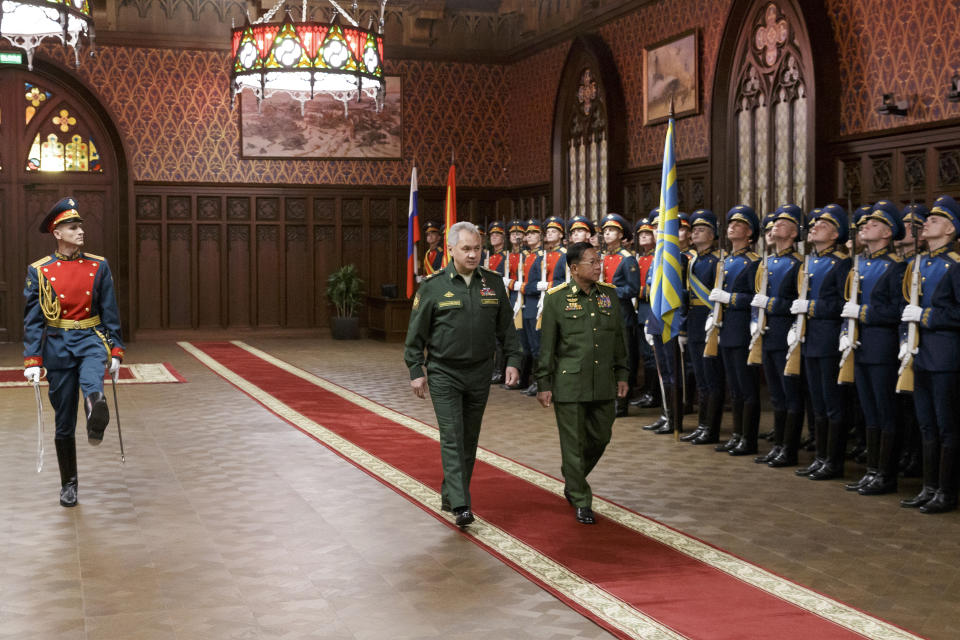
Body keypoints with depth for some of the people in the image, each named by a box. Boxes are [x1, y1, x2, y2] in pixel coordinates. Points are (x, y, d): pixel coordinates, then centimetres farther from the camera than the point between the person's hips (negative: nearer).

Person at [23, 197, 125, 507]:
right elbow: (32, 319, -1)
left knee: (92, 386, -37)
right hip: (58, 348, 0)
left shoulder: (98, 266, 2)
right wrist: (32, 360, -7)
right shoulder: (40, 271, -2)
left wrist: (115, 351, 1)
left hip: (91, 341, 0)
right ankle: (68, 484, 20)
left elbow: (110, 312, 5)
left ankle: (96, 426, -62)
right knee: (64, 423, 7)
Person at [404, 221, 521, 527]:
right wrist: (416, 371, -4)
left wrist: (512, 360, 2)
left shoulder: (493, 284, 4)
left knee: (470, 439, 10)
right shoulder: (433, 287, -5)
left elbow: (506, 327, 11)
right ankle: (461, 505, -12)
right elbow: (416, 333, -1)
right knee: (452, 438, -9)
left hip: (480, 374, 4)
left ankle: (450, 495, 25)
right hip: (444, 373, -3)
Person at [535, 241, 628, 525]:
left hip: (604, 384, 4)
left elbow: (619, 338, 14)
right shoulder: (556, 298, -5)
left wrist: (621, 374, 13)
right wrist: (543, 384, -3)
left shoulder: (609, 293, 7)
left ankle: (572, 482, 35)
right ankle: (581, 502, 14)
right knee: (574, 444, 1)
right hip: (569, 384, -4)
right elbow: (546, 345, -2)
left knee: (599, 438, 10)